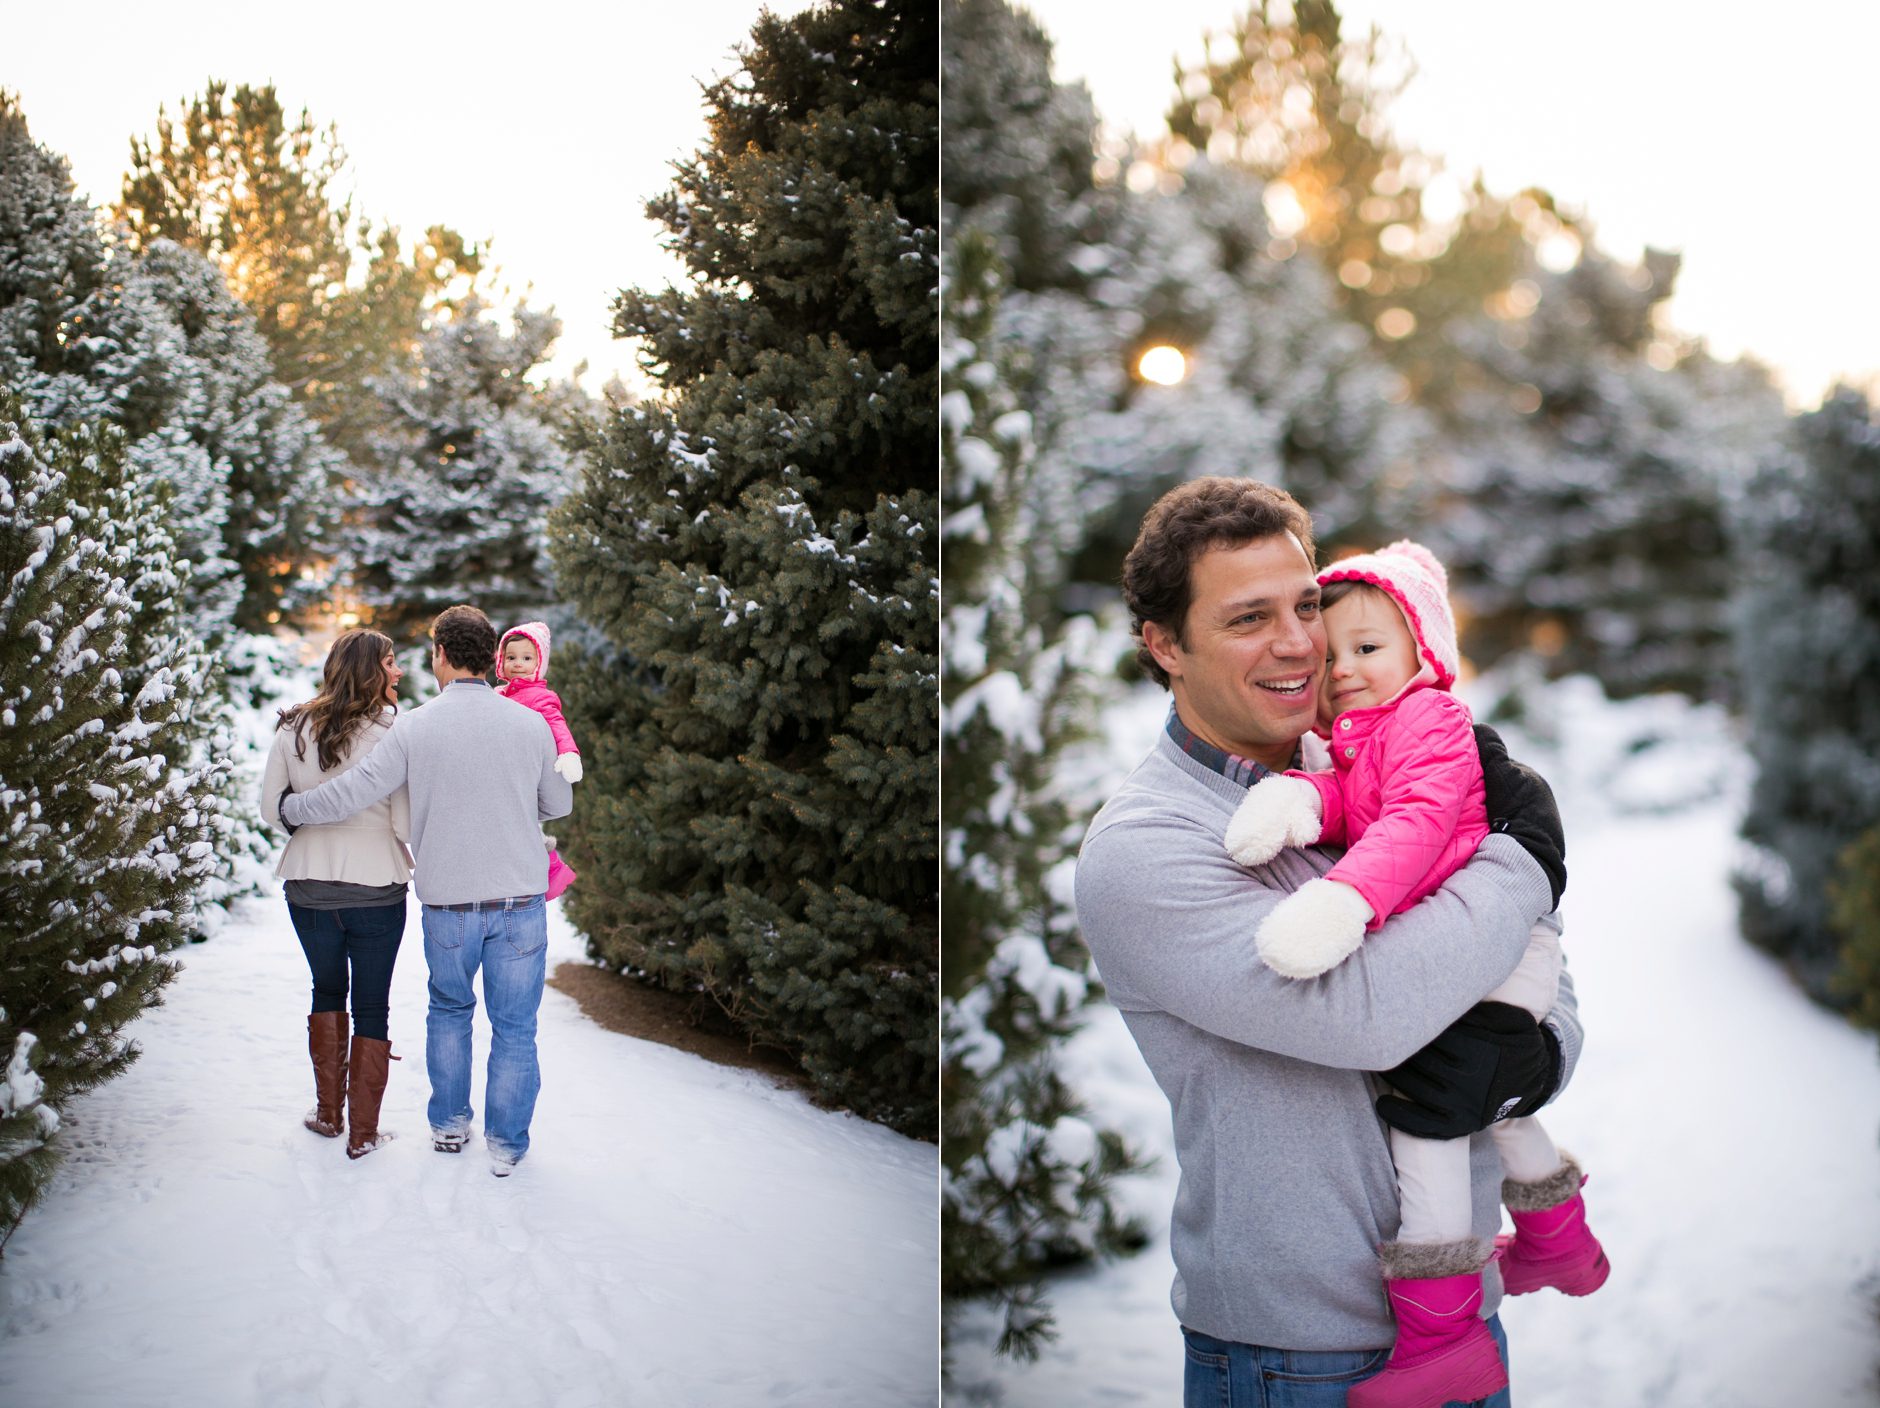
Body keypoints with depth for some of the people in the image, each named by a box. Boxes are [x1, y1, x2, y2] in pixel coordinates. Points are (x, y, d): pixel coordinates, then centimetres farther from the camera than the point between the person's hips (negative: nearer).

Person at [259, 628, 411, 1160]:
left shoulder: (293, 729, -1)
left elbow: (271, 807, 5)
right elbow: (407, 823, -14)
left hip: (308, 887, 4)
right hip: (375, 888, -4)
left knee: (327, 990, 24)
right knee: (372, 1007, 10)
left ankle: (328, 1113, 29)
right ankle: (362, 1132, 13)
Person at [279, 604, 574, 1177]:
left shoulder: (414, 727, -8)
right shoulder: (530, 723, -3)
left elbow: (349, 793, -8)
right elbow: (559, 803, 11)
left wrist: (289, 808, 10)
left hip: (447, 903, 0)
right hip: (520, 902, 0)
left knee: (448, 1011, 23)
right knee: (514, 1025, 9)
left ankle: (449, 1125, 31)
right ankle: (506, 1145, 15)